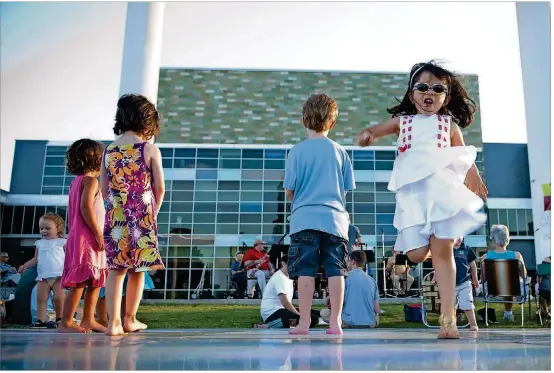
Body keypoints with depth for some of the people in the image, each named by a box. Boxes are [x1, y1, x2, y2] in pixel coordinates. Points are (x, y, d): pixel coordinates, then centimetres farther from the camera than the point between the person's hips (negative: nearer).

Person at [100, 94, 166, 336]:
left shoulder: (109, 150, 6)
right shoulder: (150, 149, -5)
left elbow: (103, 189, 8)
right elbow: (160, 188, -4)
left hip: (115, 217, 3)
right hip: (143, 217, -3)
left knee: (116, 269, 6)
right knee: (138, 270, 9)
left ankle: (113, 322, 3)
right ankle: (130, 319, 20)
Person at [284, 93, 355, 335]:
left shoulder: (297, 151, -1)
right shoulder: (339, 151, 7)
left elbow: (289, 192, 0)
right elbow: (346, 189, 11)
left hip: (305, 218, -2)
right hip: (335, 218, 2)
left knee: (306, 271, 0)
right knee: (335, 270, 4)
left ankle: (304, 322, 2)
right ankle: (335, 322, 6)